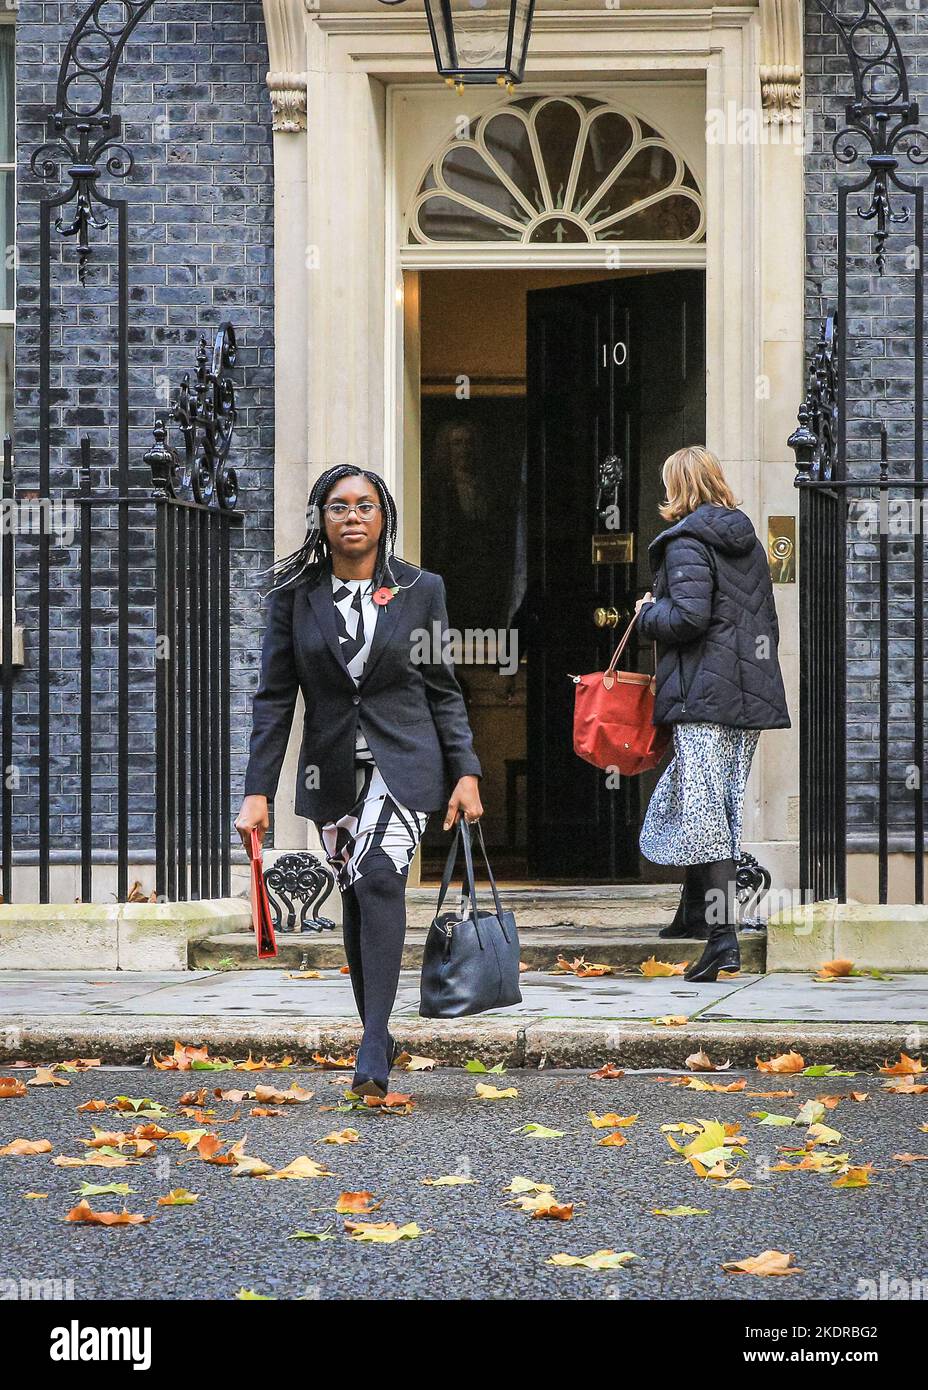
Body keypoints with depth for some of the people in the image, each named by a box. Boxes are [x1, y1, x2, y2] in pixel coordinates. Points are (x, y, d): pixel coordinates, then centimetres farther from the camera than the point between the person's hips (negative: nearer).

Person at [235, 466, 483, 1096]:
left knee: (379, 879, -20)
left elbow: (443, 688, 7)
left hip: (402, 760, -3)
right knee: (356, 896, 7)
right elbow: (275, 697, 1)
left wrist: (466, 772, 1)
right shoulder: (294, 595, 2)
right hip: (332, 767, 3)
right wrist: (258, 791, -4)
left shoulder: (421, 589, 2)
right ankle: (378, 1035, 22)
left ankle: (373, 1057, -25)